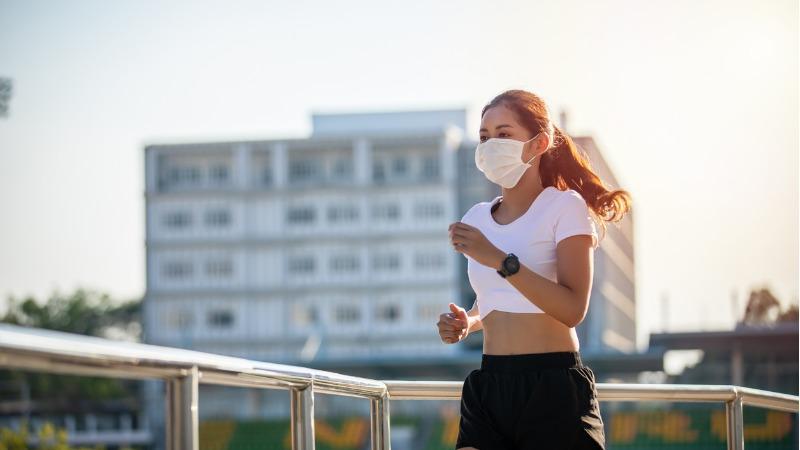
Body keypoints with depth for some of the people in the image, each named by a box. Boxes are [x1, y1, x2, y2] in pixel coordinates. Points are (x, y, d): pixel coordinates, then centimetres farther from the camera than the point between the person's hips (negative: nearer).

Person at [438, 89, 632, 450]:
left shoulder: (564, 207, -4)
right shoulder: (477, 218, 14)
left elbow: (573, 309, -16)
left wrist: (500, 260, -23)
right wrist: (467, 322, 6)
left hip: (553, 387, -5)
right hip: (489, 385, 5)